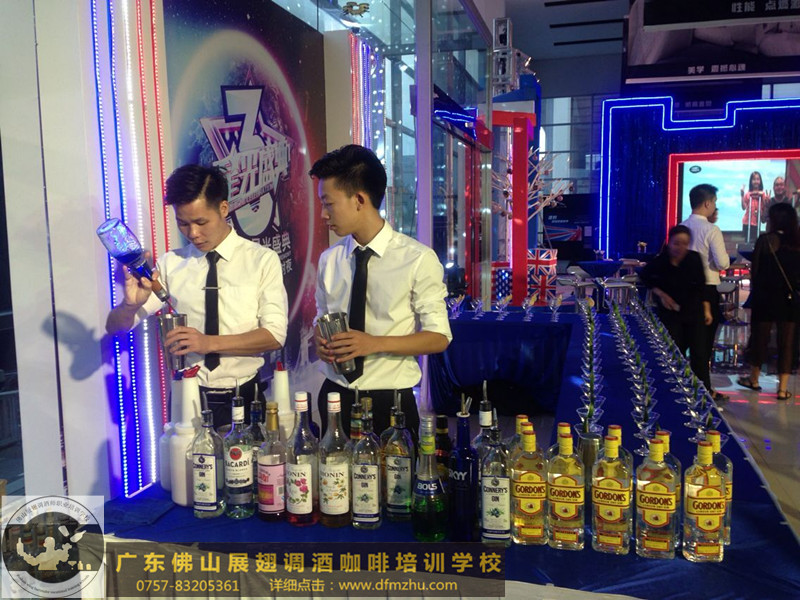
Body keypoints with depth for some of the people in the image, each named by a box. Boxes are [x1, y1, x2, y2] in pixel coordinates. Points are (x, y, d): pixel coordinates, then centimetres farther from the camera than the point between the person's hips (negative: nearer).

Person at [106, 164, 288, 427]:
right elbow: (115, 327, 3)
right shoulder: (169, 264, 2)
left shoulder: (262, 260, -3)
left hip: (243, 398, -1)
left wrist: (209, 342, -24)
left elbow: (275, 334, -10)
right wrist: (132, 304, -21)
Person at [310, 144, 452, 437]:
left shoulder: (418, 259, -13)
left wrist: (375, 343, -22)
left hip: (391, 404, -4)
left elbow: (439, 337, -9)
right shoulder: (329, 259, 3)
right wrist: (320, 341, -8)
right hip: (336, 398, 4)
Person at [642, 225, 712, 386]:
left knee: (699, 353, 2)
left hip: (694, 312, 2)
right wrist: (660, 294, -6)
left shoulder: (695, 259, -10)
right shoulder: (660, 261, -15)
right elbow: (645, 277, 5)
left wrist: (706, 310, 4)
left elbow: (701, 286, 2)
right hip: (671, 314, -1)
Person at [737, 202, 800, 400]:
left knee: (759, 338, 11)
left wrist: (754, 291, 10)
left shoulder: (765, 240, -9)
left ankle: (754, 380, 25)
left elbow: (755, 270, -4)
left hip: (766, 296, -3)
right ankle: (783, 388, 9)